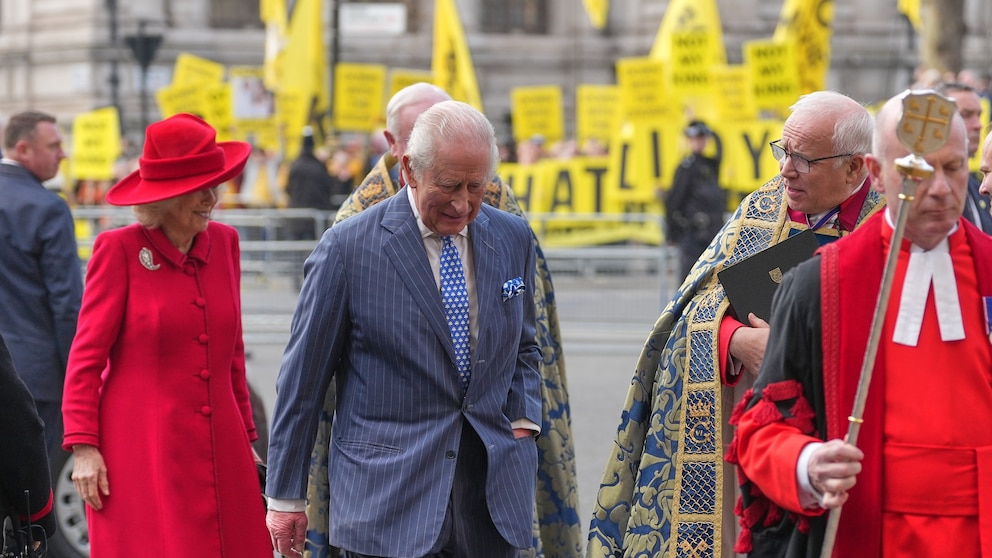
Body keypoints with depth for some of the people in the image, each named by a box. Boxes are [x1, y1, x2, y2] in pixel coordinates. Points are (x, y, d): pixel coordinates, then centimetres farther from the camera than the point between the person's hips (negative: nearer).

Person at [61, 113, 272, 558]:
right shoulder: (119, 249, -5)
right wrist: (83, 446, -11)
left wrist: (246, 437, 16)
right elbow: (86, 356, -4)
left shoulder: (224, 242, 10)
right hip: (141, 450, -5)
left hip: (217, 446, 5)